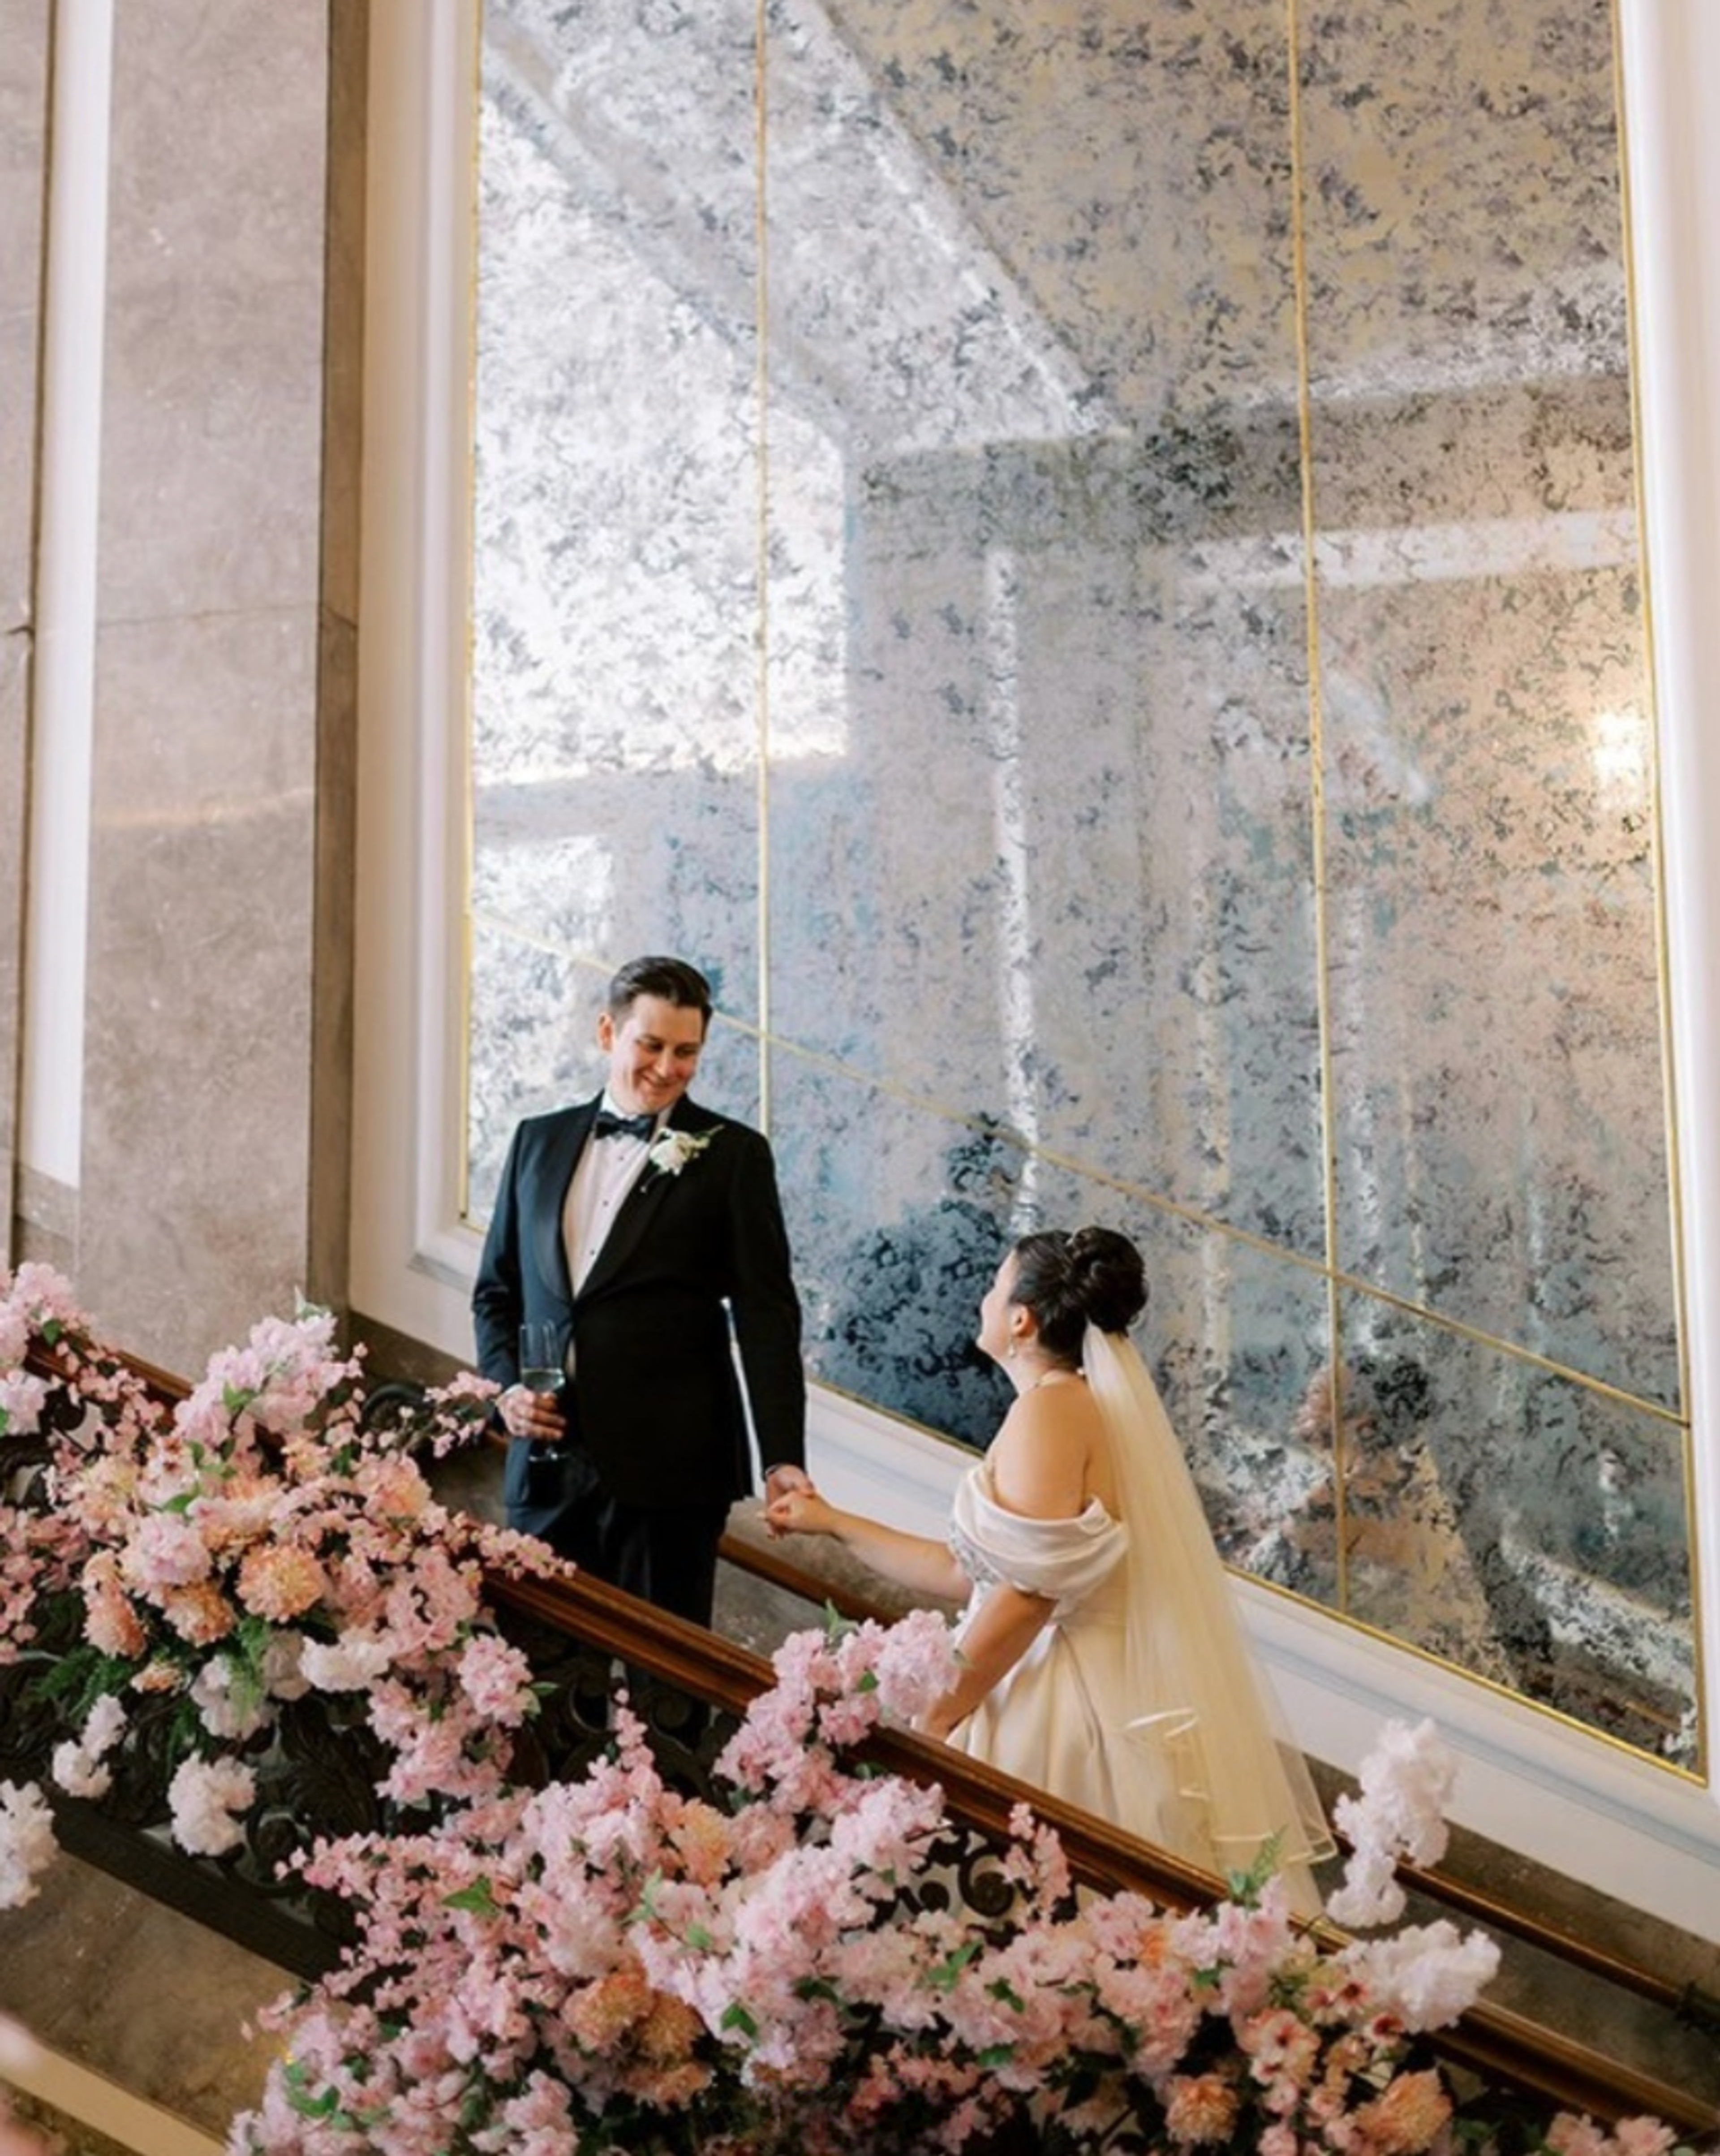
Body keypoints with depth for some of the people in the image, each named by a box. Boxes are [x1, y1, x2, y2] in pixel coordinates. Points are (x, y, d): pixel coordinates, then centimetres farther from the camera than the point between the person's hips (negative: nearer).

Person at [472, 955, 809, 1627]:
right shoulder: (539, 1141, 12)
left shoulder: (732, 1155, -1)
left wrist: (783, 1458, -13)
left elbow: (767, 1313, -5)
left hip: (669, 1471, -4)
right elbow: (496, 1287, 18)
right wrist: (506, 1386, 0)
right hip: (546, 1464, 4)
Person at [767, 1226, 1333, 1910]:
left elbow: (1027, 1594, -21)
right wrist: (833, 1523, 26)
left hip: (1067, 1710, -9)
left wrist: (931, 1723, -15)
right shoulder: (1080, 1404, 16)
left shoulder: (1049, 1407, -13)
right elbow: (967, 1574, 18)